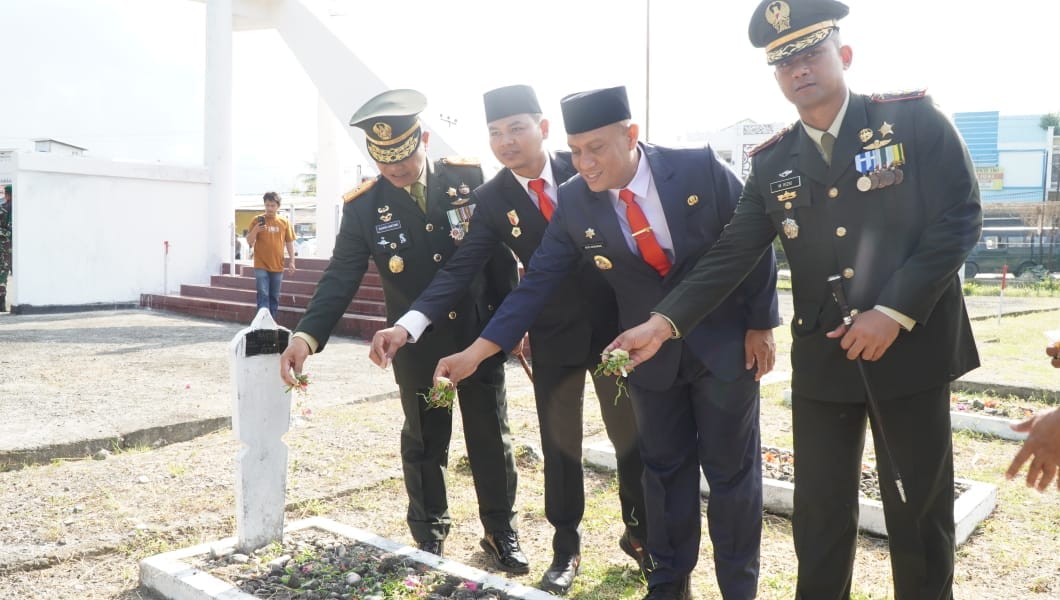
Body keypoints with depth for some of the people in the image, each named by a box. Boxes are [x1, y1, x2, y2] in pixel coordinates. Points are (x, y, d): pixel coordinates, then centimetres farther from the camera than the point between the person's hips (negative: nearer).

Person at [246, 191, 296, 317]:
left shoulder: (284, 222, 5)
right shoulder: (257, 220, -1)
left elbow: (289, 242, 10)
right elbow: (249, 242, -1)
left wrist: (291, 261, 3)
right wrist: (255, 230, -19)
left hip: (277, 266, 2)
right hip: (261, 266, -2)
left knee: (274, 297, 9)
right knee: (263, 295, -9)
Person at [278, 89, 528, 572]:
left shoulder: (469, 178, -5)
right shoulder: (362, 207, -6)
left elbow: (501, 252, 1)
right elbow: (340, 277, -10)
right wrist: (306, 336, -24)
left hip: (481, 338, 1)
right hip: (418, 347, 0)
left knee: (491, 440, 11)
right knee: (424, 443, 13)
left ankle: (500, 532, 29)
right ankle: (429, 532, 33)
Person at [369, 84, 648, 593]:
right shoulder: (491, 200, -7)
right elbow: (459, 269, -15)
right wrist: (408, 324, -30)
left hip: (615, 323, 1)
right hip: (554, 336, 0)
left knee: (631, 435, 12)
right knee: (560, 445, 9)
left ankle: (639, 533, 35)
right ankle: (565, 548, 28)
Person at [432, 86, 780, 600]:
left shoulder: (701, 168, -17)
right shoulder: (573, 202, -11)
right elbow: (537, 283, -9)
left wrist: (761, 325, -4)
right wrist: (476, 352, -15)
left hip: (725, 344, -1)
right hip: (651, 354, 2)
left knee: (731, 470, 8)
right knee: (665, 469, 14)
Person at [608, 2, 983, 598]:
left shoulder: (915, 119, -4)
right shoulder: (772, 163, 4)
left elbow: (960, 219, -9)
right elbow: (730, 255, -2)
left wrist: (896, 312, -18)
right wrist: (665, 322, -14)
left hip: (912, 349, -2)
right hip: (821, 361, 2)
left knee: (920, 510, 11)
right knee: (819, 512, 11)